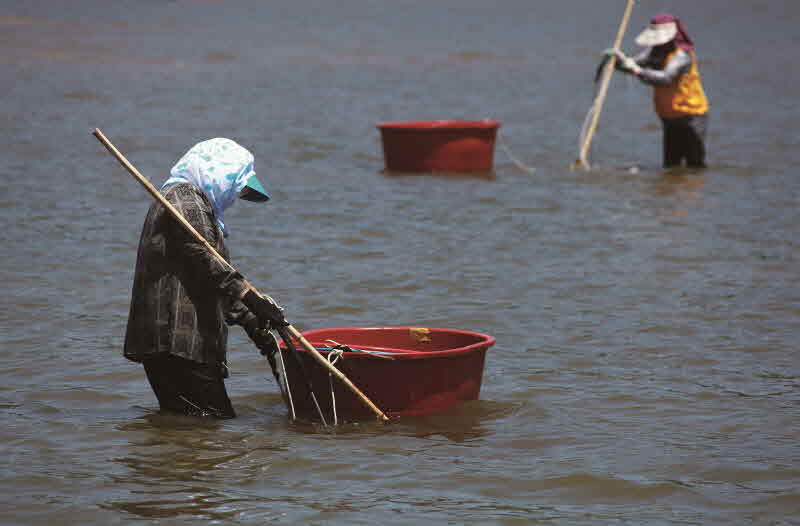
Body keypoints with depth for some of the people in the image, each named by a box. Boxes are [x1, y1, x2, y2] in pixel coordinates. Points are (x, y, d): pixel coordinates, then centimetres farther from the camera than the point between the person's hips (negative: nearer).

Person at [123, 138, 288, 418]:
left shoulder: (195, 202, 29)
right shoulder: (184, 198, -5)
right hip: (177, 340, -11)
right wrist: (251, 298, -25)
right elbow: (204, 262, -19)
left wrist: (249, 321, 21)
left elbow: (213, 280, 30)